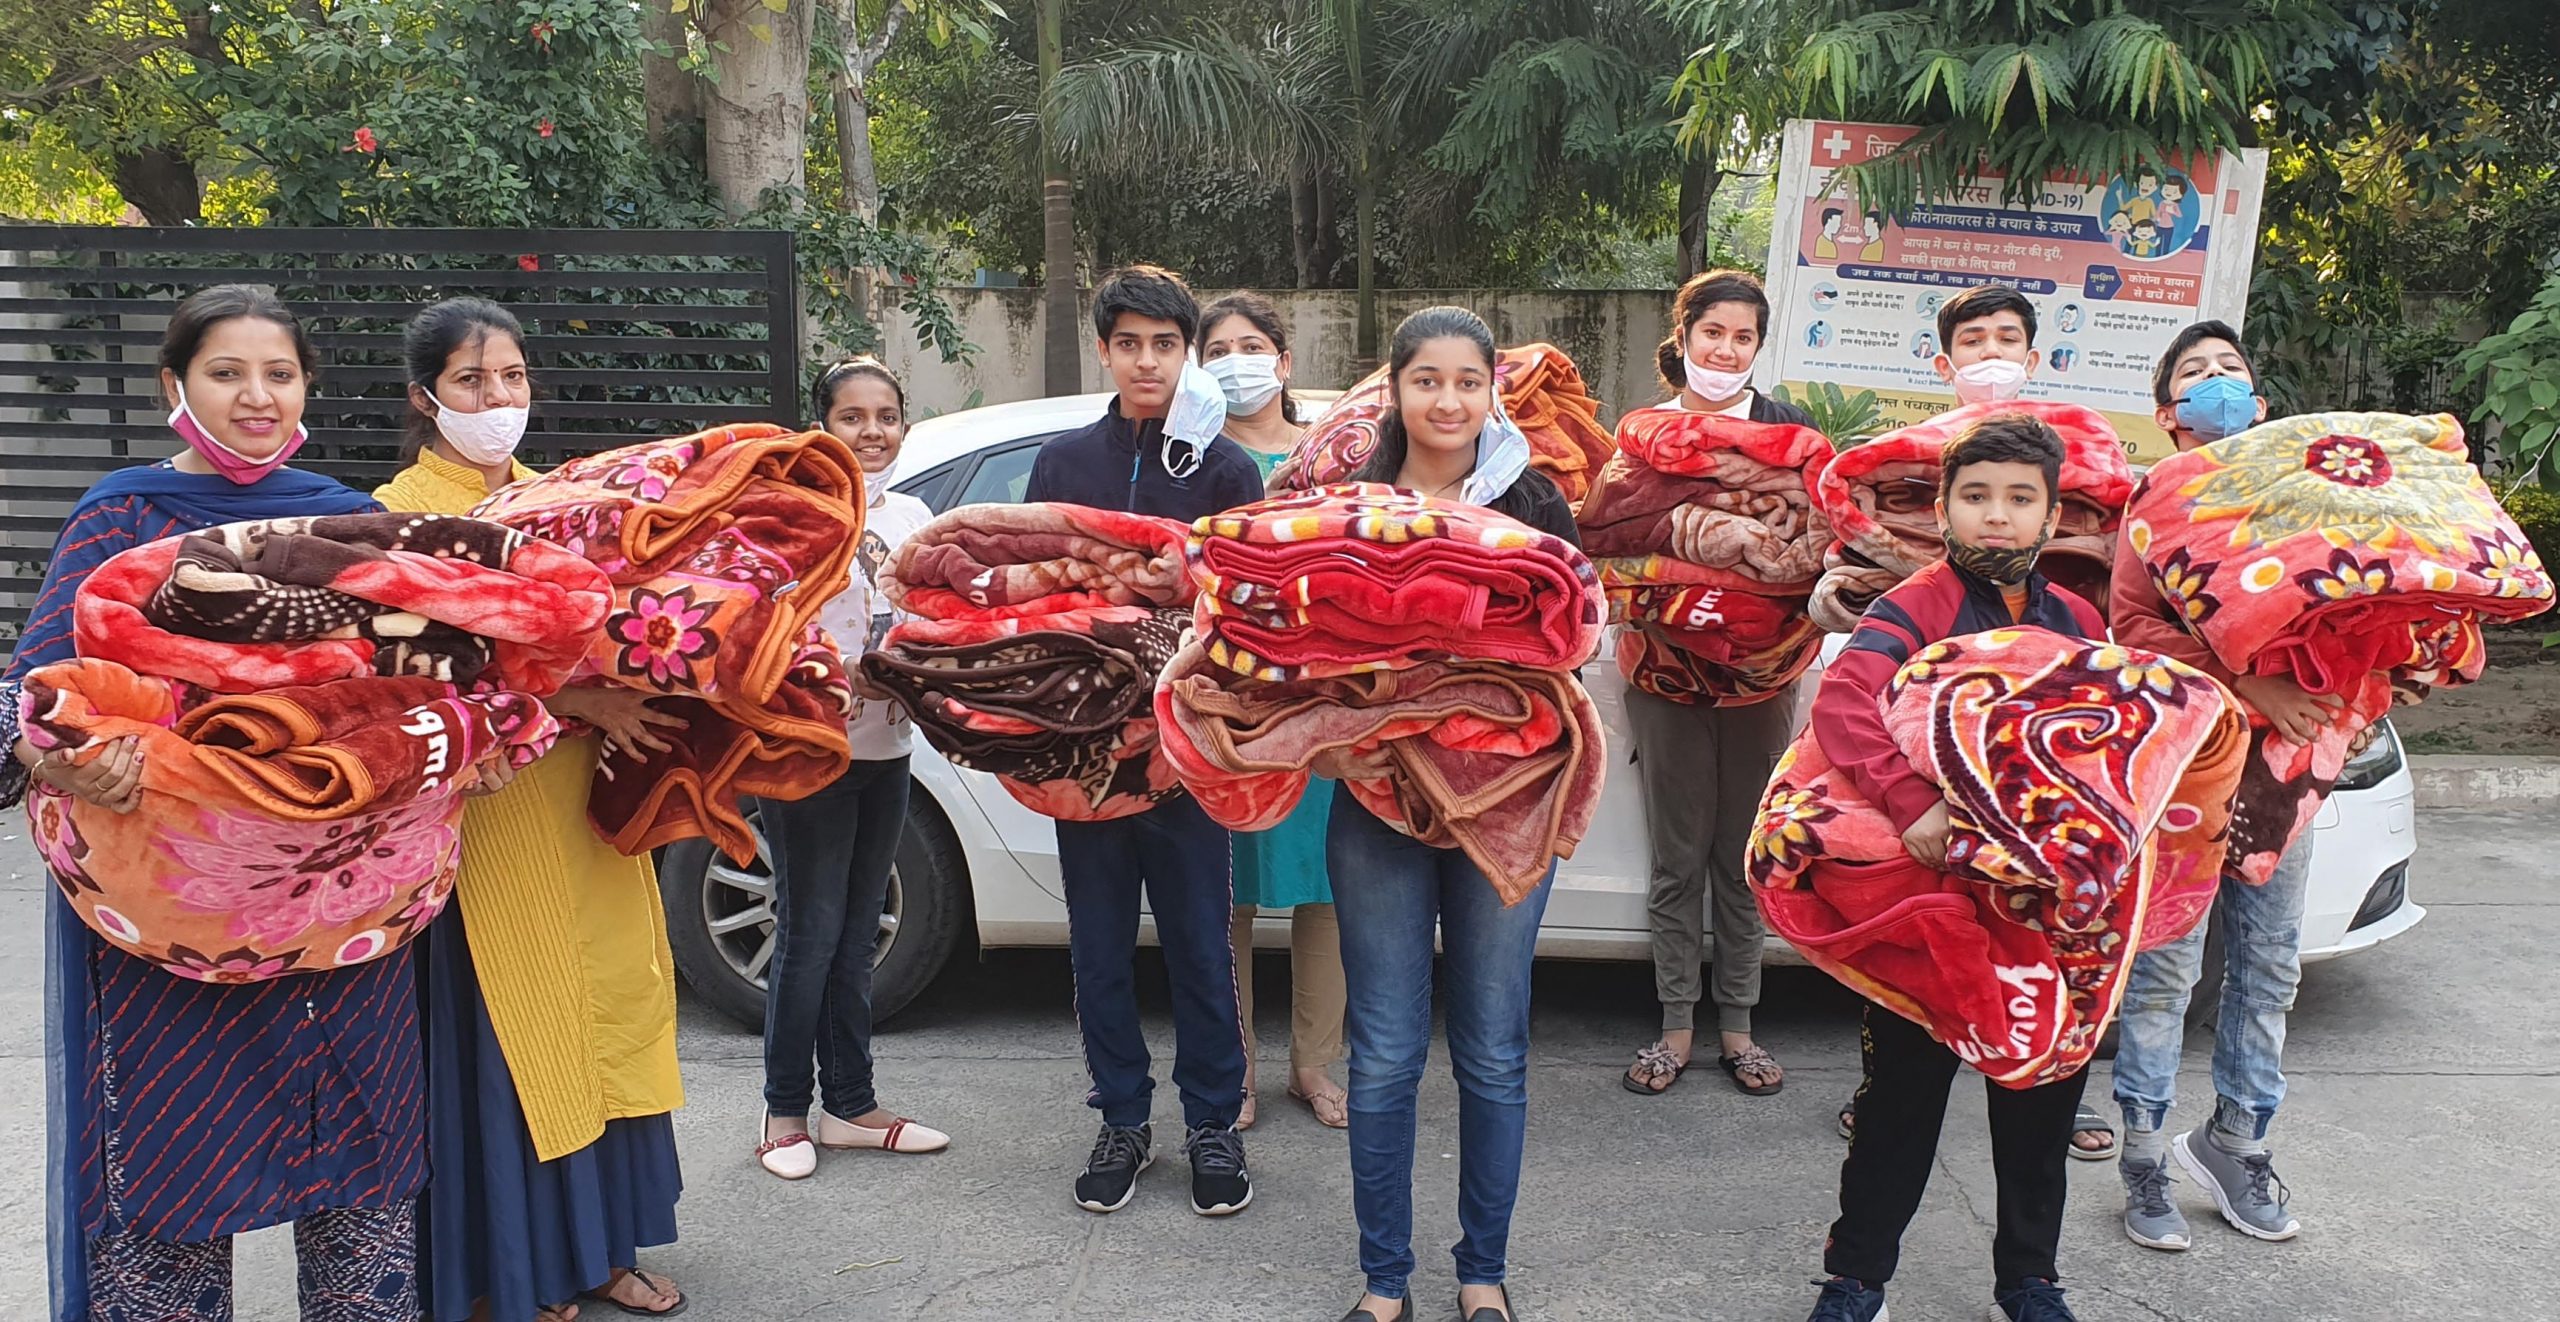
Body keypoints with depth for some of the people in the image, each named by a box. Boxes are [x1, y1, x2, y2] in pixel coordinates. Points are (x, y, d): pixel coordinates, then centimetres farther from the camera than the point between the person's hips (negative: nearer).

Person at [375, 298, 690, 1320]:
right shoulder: (402, 515, -4)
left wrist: (627, 706, 0)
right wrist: (575, 700, -22)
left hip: (583, 795, 6)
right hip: (483, 805, -6)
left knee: (602, 1002, 9)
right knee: (501, 1030, -1)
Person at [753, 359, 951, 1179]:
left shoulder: (911, 516, 11)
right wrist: (837, 673, -27)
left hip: (887, 749, 6)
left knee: (857, 933, 13)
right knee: (811, 933, -2)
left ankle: (850, 1105, 22)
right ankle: (786, 1111, 13)